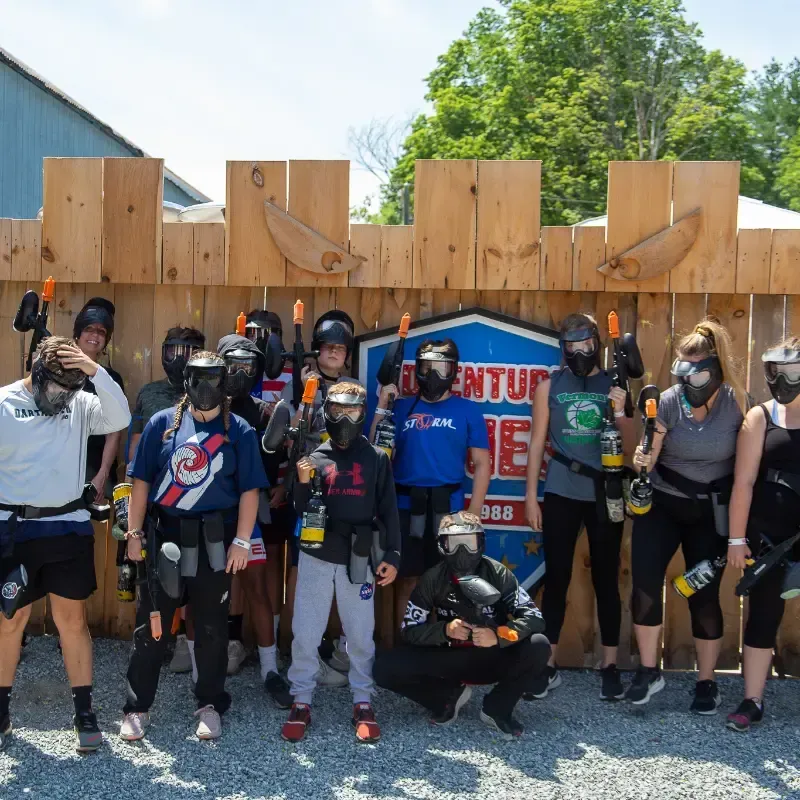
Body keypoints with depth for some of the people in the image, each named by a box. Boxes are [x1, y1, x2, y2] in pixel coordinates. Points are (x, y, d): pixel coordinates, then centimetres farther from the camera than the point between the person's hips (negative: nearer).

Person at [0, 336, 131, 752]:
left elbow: (120, 419, -11)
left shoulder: (80, 404, 3)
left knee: (72, 620, 6)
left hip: (69, 526, 2)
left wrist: (97, 371, -19)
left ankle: (85, 713, 14)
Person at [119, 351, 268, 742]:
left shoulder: (239, 431, 1)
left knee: (211, 627, 9)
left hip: (214, 541, 0)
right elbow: (142, 480, 4)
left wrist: (241, 541, -7)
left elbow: (249, 490, -1)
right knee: (150, 623, 5)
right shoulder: (162, 423, 2)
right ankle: (137, 707, 16)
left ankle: (209, 705, 23)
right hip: (165, 535, 0)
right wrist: (134, 532, 0)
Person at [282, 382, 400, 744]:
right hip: (316, 557, 1)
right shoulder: (314, 457, 4)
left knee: (361, 635, 7)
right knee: (305, 634, 3)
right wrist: (302, 483, -14)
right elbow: (302, 512, 5)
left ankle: (362, 703, 19)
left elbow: (388, 510, 3)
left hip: (359, 560, -1)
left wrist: (391, 555, -2)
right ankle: (301, 702, 14)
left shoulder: (376, 458, 2)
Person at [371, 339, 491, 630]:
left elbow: (482, 463, 2)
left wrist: (474, 513, -6)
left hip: (448, 507, -1)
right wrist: (382, 407, -4)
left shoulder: (467, 410, 4)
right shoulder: (402, 407, 8)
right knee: (407, 579, 8)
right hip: (406, 506, 1)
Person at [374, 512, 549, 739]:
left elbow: (534, 617, -18)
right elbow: (409, 630, -9)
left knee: (538, 647, -29)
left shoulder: (498, 574, -11)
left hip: (491, 659, -1)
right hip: (448, 659, 1)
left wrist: (499, 636, -37)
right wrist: (445, 630, -28)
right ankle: (450, 695, 2)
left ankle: (497, 708, -8)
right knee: (386, 667, -21)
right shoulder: (433, 579, -7)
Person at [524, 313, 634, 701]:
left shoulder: (615, 385, 2)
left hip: (605, 495, 0)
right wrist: (530, 495, 0)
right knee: (557, 579, 5)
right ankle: (549, 665, 13)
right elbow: (537, 443, 3)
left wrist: (621, 413, -19)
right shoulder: (549, 386, 3)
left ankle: (610, 666, 14)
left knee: (606, 579, 6)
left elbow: (630, 449, -2)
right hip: (560, 494, 0)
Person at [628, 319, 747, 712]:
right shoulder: (667, 402, -13)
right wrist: (641, 459, -37)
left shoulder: (737, 403, -13)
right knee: (644, 583, -7)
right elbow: (648, 457, -12)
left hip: (712, 511, -1)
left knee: (705, 594, 3)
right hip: (662, 504, 1)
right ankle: (648, 671, 10)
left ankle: (706, 682, 18)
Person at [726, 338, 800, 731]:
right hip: (767, 533, 0)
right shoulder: (761, 417, 2)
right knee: (763, 613, 6)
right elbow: (743, 482, 0)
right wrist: (736, 538, -3)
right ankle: (752, 701, 14)